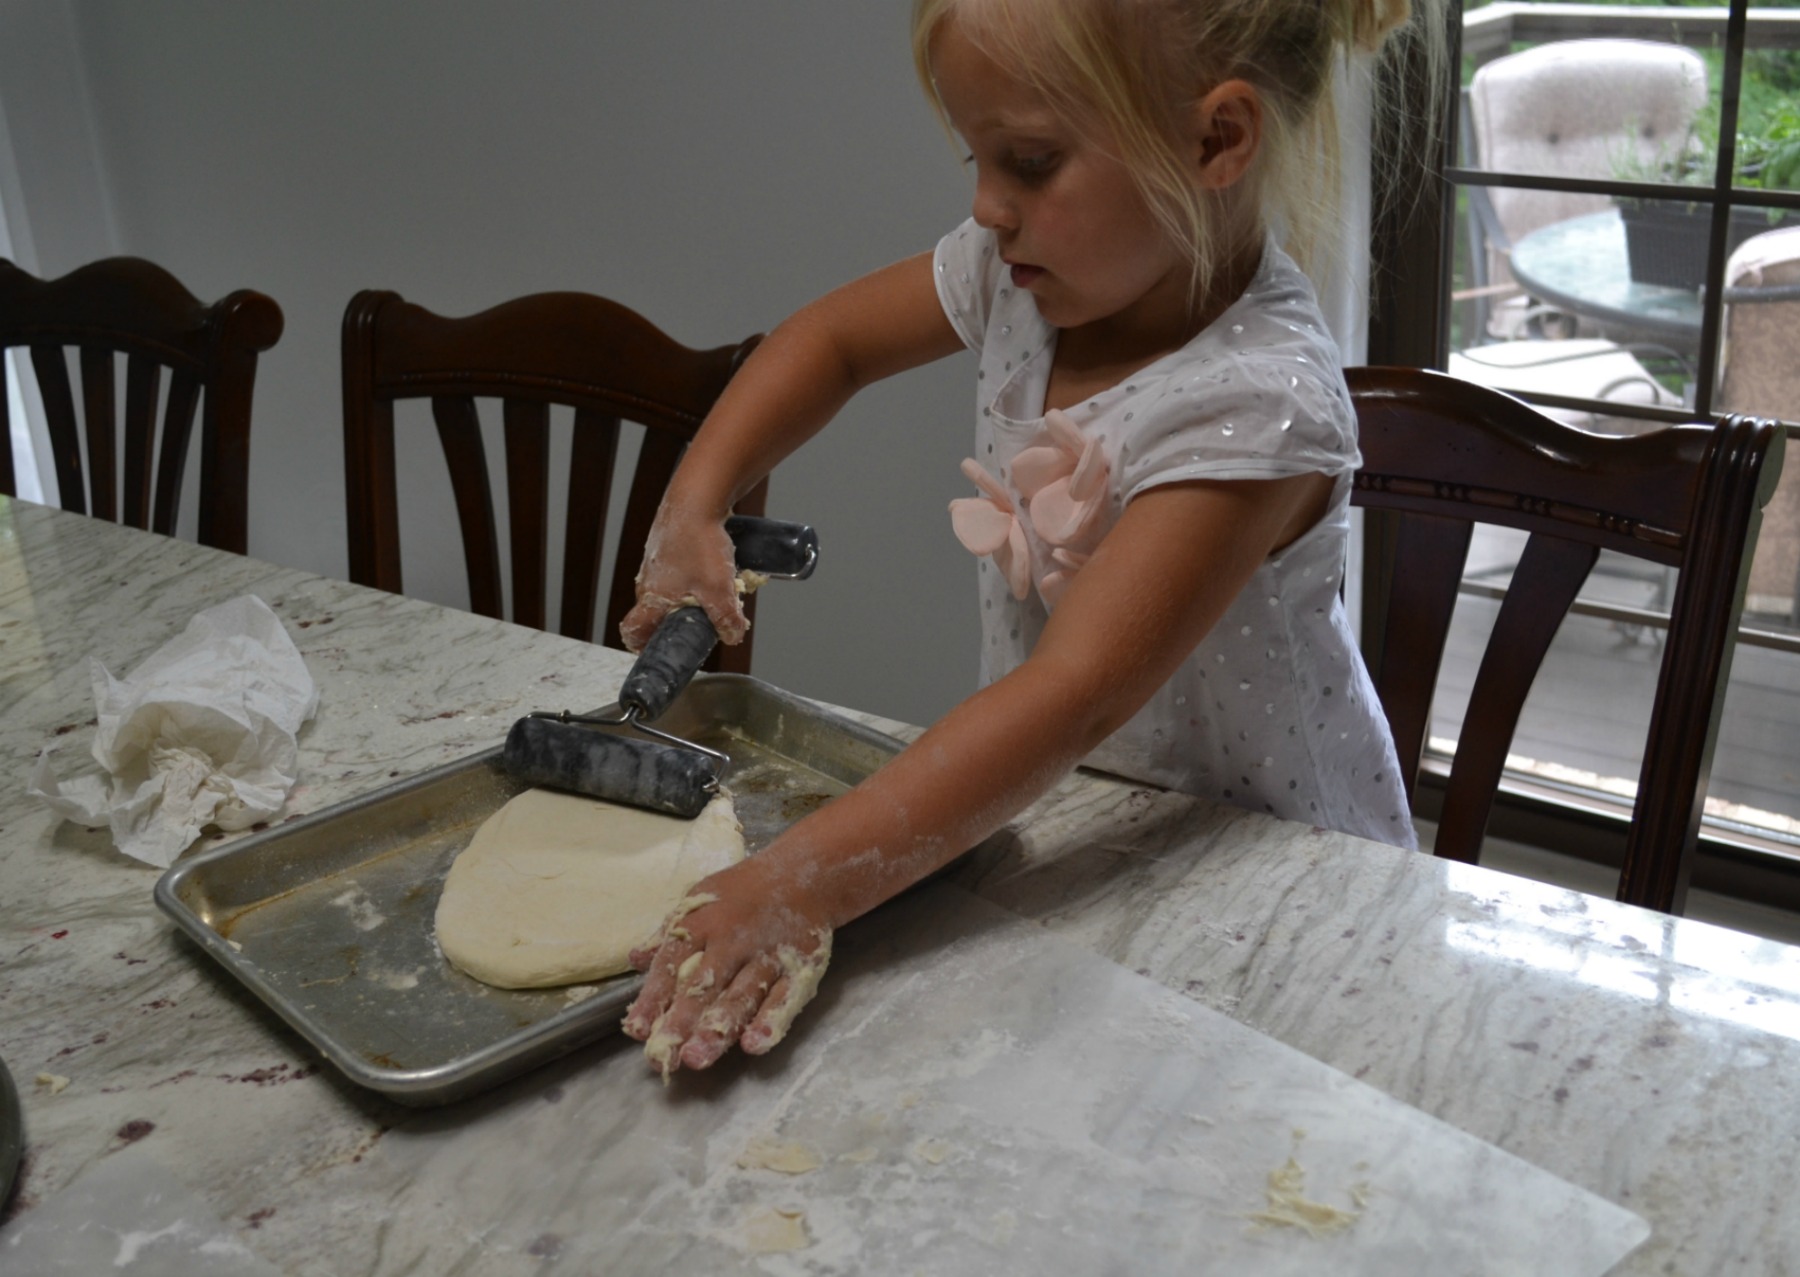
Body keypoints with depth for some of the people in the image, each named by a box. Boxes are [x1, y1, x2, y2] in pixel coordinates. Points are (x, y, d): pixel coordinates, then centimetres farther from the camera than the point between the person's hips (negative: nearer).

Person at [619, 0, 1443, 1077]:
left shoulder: (1258, 403, -29)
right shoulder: (1036, 268, -8)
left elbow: (1076, 696, -37)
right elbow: (836, 337, 8)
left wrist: (798, 886, -42)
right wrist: (692, 512, -5)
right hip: (1055, 816, 5)